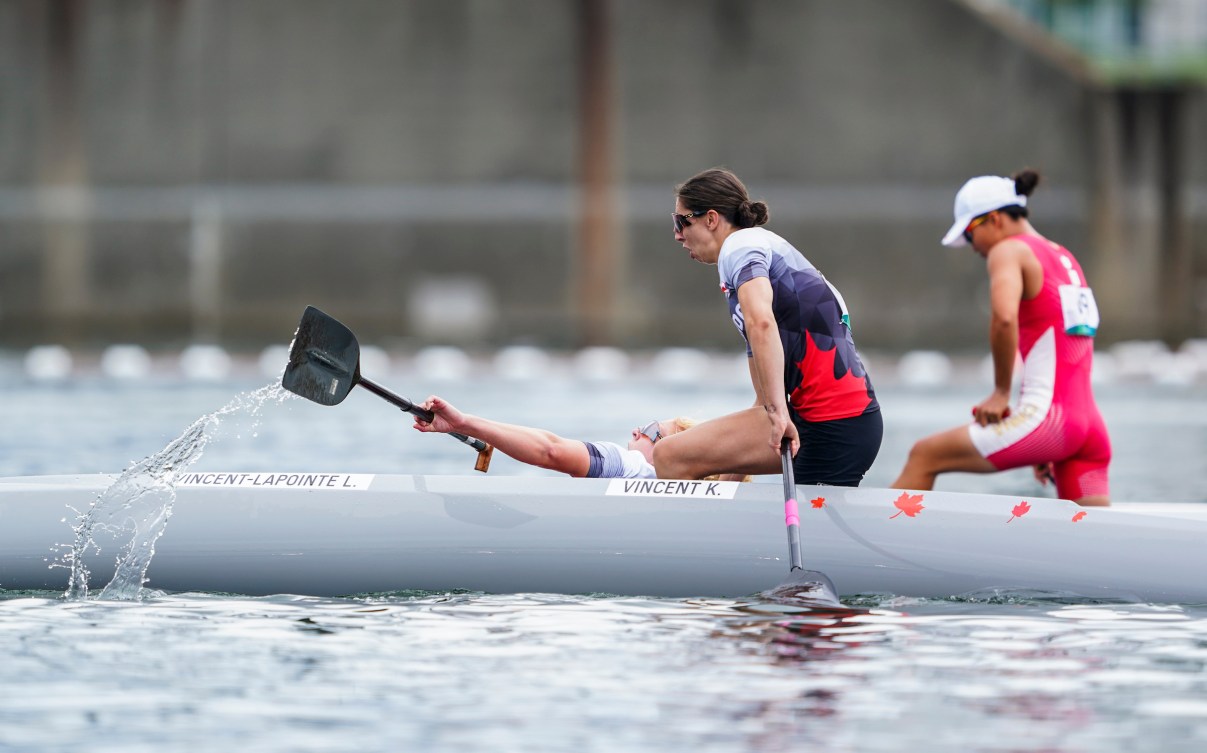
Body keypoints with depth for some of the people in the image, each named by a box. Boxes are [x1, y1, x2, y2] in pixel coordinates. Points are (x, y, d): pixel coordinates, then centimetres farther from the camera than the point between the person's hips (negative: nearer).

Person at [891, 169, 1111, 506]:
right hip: (1090, 425, 8)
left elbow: (1004, 317, -24)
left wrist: (1001, 392, -12)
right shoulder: (1064, 258, 23)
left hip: (1046, 416, -8)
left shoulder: (1009, 250, -3)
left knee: (924, 456, 5)